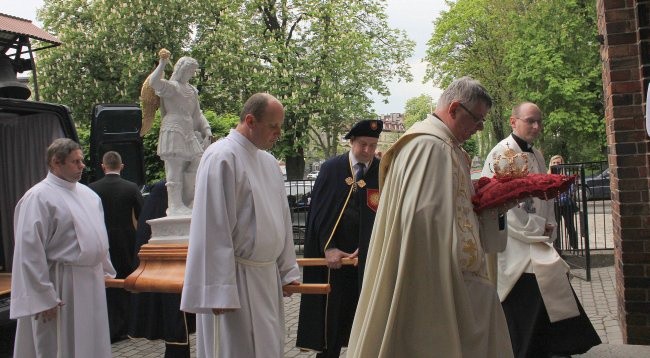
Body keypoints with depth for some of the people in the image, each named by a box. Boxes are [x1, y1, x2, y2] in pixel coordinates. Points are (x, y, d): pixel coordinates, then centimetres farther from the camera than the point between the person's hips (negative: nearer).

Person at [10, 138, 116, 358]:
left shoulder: (88, 194, 11)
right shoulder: (39, 197, -13)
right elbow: (30, 250, -17)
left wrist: (107, 271, 18)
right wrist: (44, 297, -19)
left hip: (92, 281, 8)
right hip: (61, 285, -8)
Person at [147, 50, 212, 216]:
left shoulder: (191, 90, 22)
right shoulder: (171, 86, -2)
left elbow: (197, 114, 26)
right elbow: (153, 82, -23)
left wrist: (206, 130, 17)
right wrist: (162, 63, -24)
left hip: (189, 133, 8)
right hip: (174, 131, -8)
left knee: (195, 164, 6)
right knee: (175, 169, -8)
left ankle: (185, 204, 13)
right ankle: (175, 206, -8)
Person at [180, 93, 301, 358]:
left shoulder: (269, 161, 11)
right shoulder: (222, 157, -14)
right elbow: (213, 228, -18)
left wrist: (287, 270, 14)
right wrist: (220, 291, -20)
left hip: (267, 276, 8)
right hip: (235, 278, -8)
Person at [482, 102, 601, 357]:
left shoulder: (536, 155, 15)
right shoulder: (501, 154, -11)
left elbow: (545, 196, 18)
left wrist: (547, 229, 1)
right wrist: (538, 228, -12)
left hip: (538, 244, 8)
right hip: (516, 248, -8)